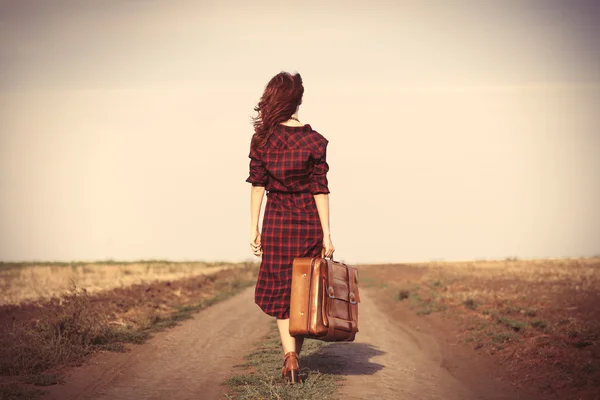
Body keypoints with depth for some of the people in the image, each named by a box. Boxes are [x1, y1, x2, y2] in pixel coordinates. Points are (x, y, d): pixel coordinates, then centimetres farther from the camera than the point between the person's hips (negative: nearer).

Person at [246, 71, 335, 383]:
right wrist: (326, 234, -4)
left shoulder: (262, 138, -4)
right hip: (309, 221, 0)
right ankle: (294, 355, 20)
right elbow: (320, 190, -7)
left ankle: (290, 356, -8)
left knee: (281, 290, 8)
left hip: (277, 222, 1)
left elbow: (257, 185, -2)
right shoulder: (313, 140, -7)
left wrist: (254, 228, 4)